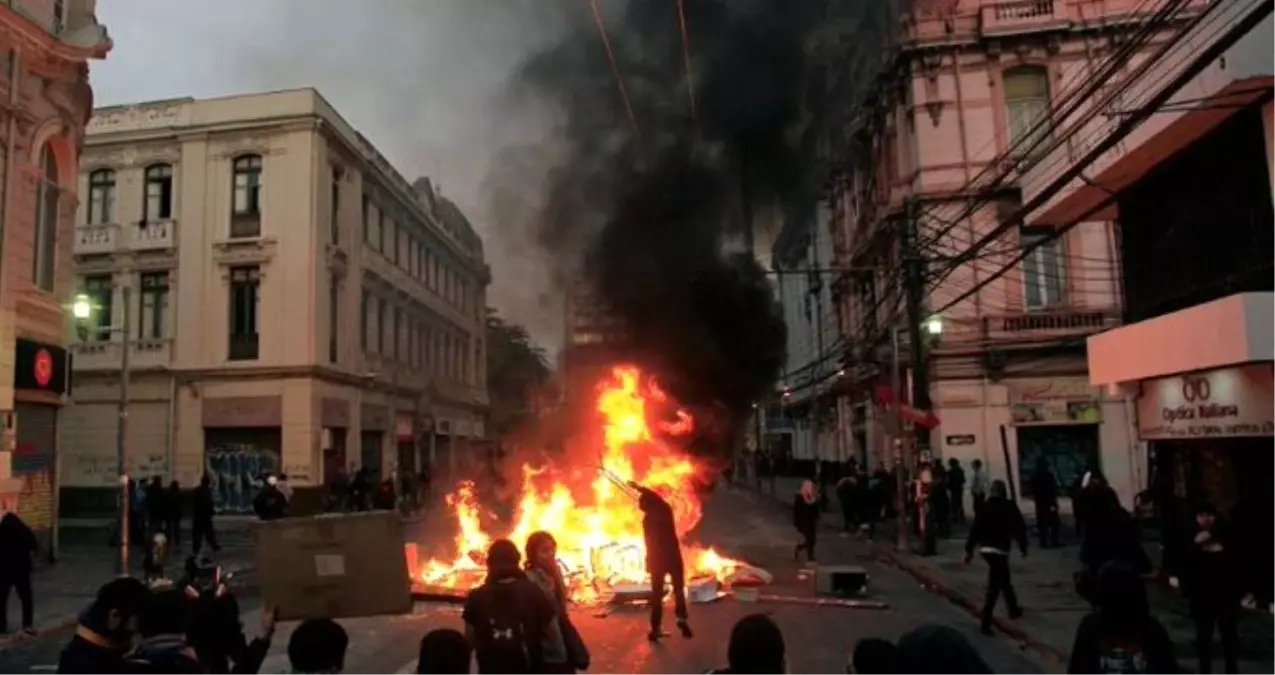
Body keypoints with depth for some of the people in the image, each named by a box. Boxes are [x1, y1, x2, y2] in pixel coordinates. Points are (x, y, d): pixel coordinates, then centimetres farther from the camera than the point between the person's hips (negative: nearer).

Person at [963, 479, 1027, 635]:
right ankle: (985, 622, -13)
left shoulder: (984, 507, 8)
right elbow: (1019, 528, -2)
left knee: (1004, 579, 26)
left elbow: (975, 529, 4)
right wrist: (1023, 547, 11)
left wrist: (969, 549, 6)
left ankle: (1013, 609, 43)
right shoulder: (1010, 507, -3)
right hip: (999, 549, -6)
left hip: (984, 548, 6)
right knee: (994, 586, -6)